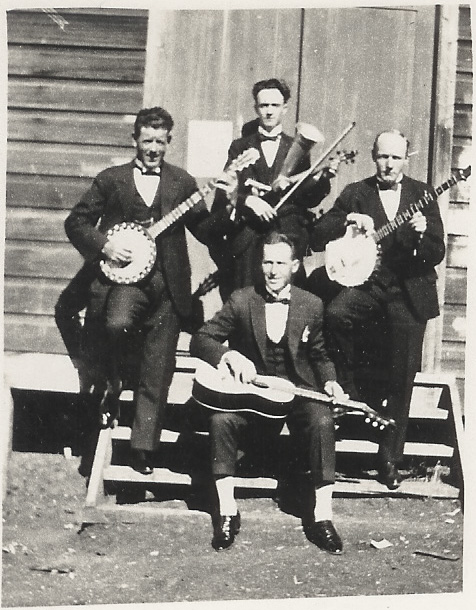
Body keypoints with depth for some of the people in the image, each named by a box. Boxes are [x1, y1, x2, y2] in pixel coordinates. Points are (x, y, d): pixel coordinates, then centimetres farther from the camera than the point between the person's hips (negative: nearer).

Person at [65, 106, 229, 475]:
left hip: (168, 285, 2)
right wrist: (104, 244, -7)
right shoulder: (111, 180, 9)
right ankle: (112, 383, -1)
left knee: (157, 372, 0)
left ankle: (144, 449, 11)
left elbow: (207, 232, 8)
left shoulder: (182, 183, 12)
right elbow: (76, 222, 10)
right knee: (117, 325, -34)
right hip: (123, 277, -1)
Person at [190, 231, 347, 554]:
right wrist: (231, 355, -20)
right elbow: (201, 340, -2)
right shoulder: (241, 300, 0)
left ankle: (321, 516, -21)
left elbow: (320, 355, 17)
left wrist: (329, 381, -4)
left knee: (322, 422, -31)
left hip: (297, 391, 1)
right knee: (221, 418, -30)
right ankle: (227, 512, -18)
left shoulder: (312, 305, 5)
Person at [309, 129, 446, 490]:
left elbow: (437, 255, 0)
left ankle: (390, 459, 13)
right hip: (367, 283, 0)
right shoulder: (355, 193, 6)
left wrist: (421, 234, -21)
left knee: (402, 376, -1)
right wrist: (348, 221, -16)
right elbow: (317, 239, 1)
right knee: (335, 313, -32)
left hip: (409, 291, 0)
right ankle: (349, 394, -9)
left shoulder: (422, 195, 6)